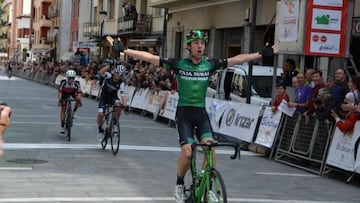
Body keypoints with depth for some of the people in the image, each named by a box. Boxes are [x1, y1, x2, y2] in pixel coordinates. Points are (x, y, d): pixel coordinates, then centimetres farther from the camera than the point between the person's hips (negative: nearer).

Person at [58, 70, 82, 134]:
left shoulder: (76, 83, -31)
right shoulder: (63, 82, -34)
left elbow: (79, 92, -32)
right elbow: (59, 91, -34)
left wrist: (79, 100, -47)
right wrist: (59, 100, -45)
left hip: (73, 92, 1)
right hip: (65, 93, -1)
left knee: (78, 99, -30)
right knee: (63, 109, -6)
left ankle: (74, 112, -4)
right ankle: (62, 126, 0)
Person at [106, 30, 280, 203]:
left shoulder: (210, 65, 3)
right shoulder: (179, 64, -4)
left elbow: (237, 59, 5)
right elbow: (149, 57, -7)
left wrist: (263, 53, 6)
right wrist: (123, 50, -12)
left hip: (201, 113, 3)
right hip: (184, 112, -3)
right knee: (187, 152, -18)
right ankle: (179, 184, 9)